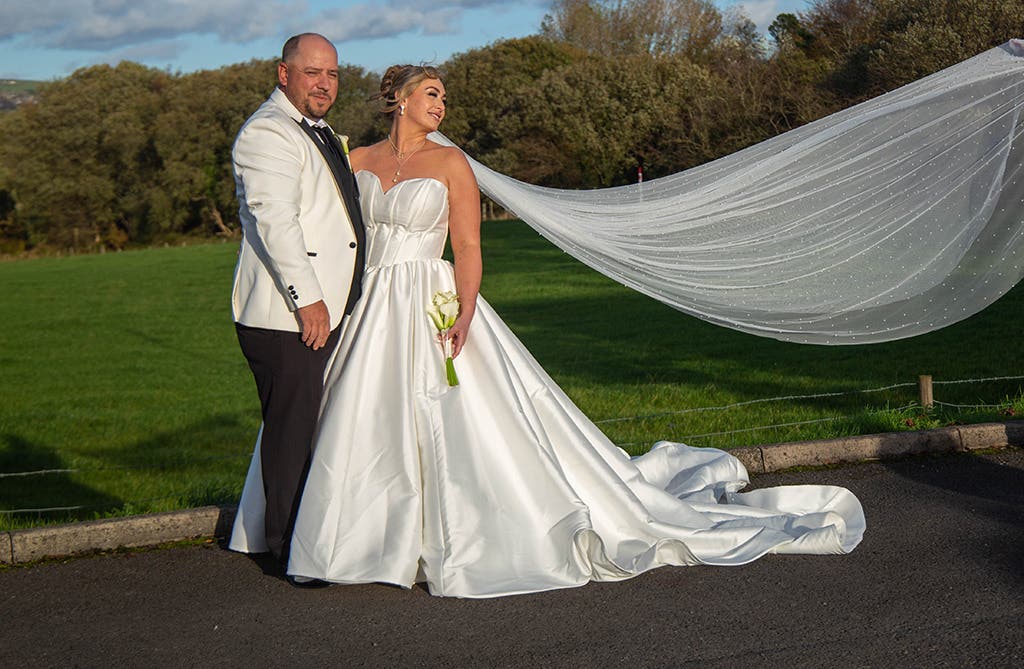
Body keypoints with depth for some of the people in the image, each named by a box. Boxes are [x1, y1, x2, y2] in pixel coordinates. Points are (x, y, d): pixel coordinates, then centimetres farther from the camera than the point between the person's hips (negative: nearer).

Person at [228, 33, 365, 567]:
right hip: (286, 317, -10)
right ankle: (289, 543, 3)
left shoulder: (319, 134, 23)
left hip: (325, 311, 10)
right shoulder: (267, 133, -10)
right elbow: (274, 221, -20)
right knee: (293, 425, -6)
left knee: (319, 422, 13)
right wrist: (307, 298, -23)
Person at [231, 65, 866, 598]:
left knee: (467, 425, -8)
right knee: (364, 432, 5)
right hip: (367, 312, 4)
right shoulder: (358, 161, 9)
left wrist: (465, 315, -20)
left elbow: (468, 249, -6)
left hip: (433, 308, -4)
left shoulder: (449, 163, 0)